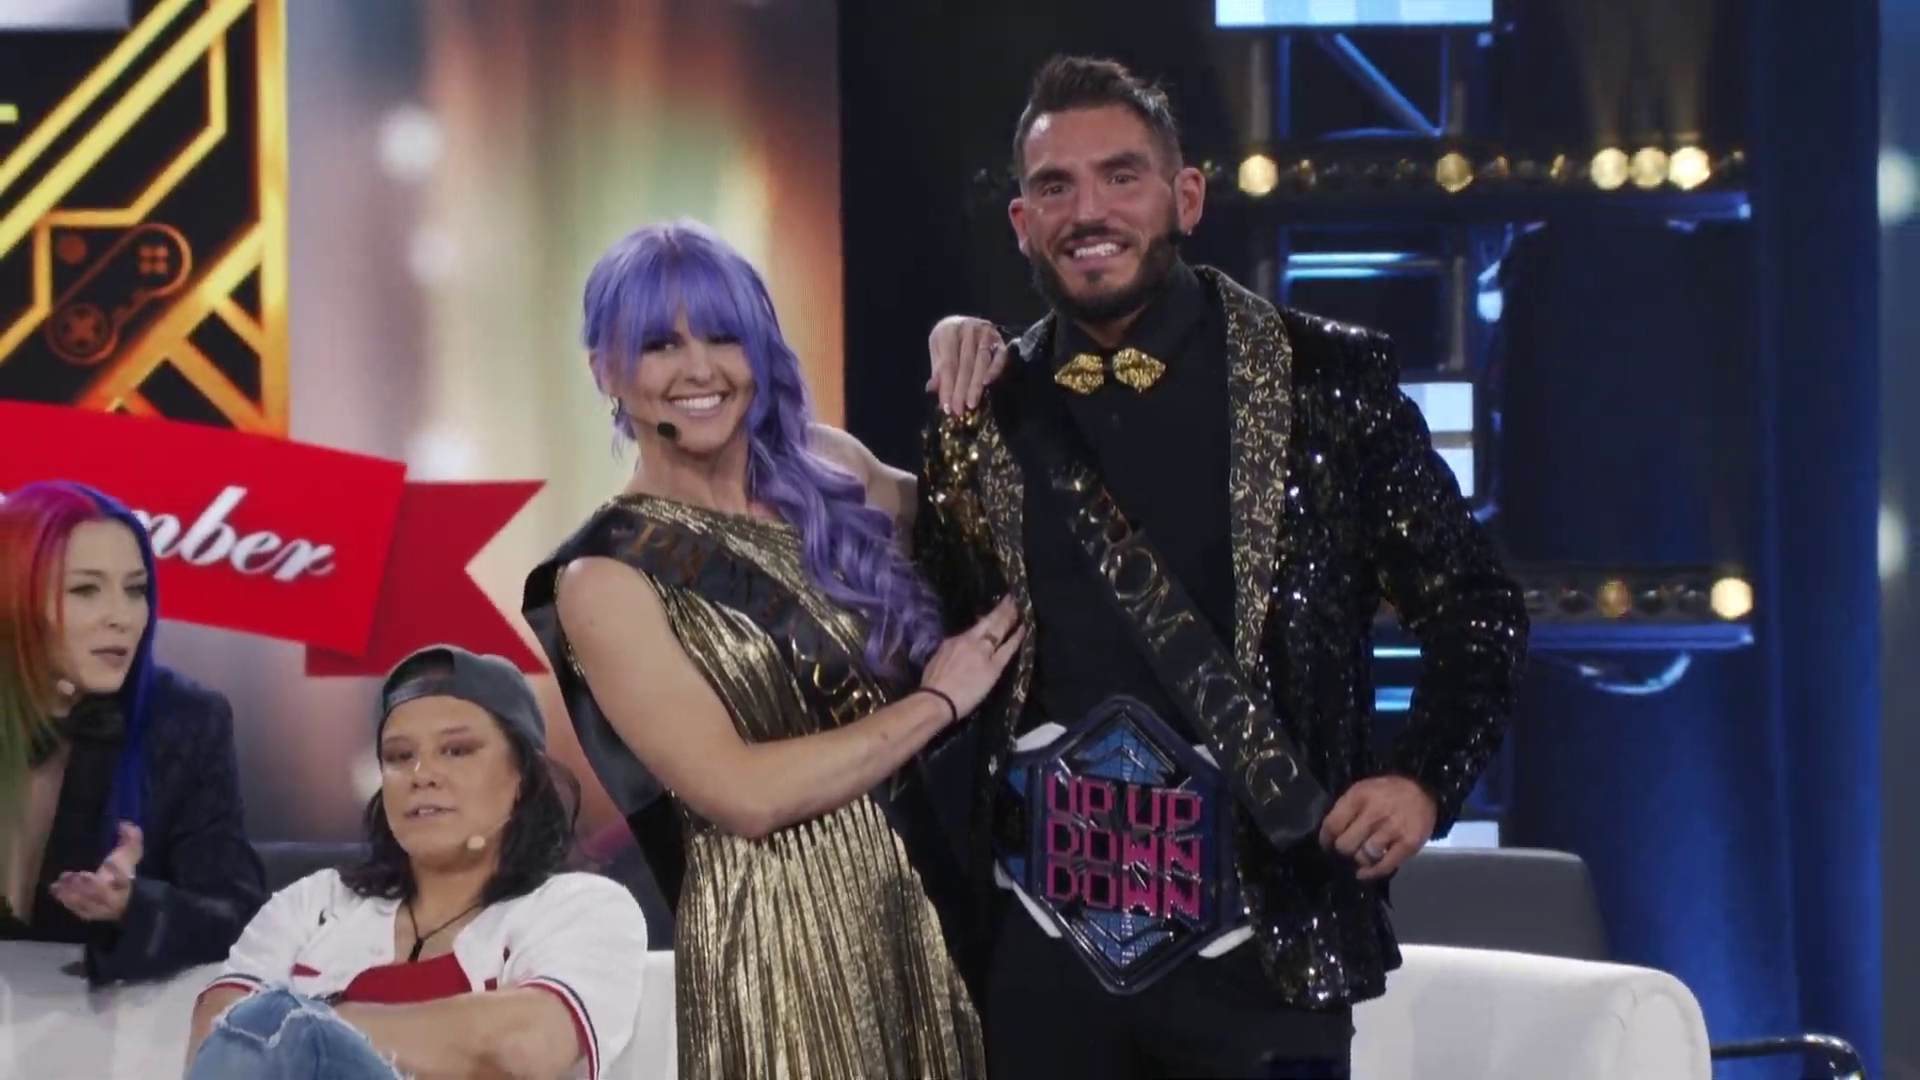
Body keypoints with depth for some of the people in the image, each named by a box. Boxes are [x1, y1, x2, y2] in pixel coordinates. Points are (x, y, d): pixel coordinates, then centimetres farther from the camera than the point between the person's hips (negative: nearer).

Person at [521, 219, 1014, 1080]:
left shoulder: (827, 469, 6)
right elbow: (742, 793, -17)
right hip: (772, 940, -5)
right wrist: (937, 700, -10)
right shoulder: (607, 578, -9)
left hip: (918, 912, 5)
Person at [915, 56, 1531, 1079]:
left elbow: (1476, 609, 3)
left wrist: (1423, 778, -12)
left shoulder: (1326, 379, -3)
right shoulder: (987, 412, 4)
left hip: (1260, 945, -2)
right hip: (1042, 948, 3)